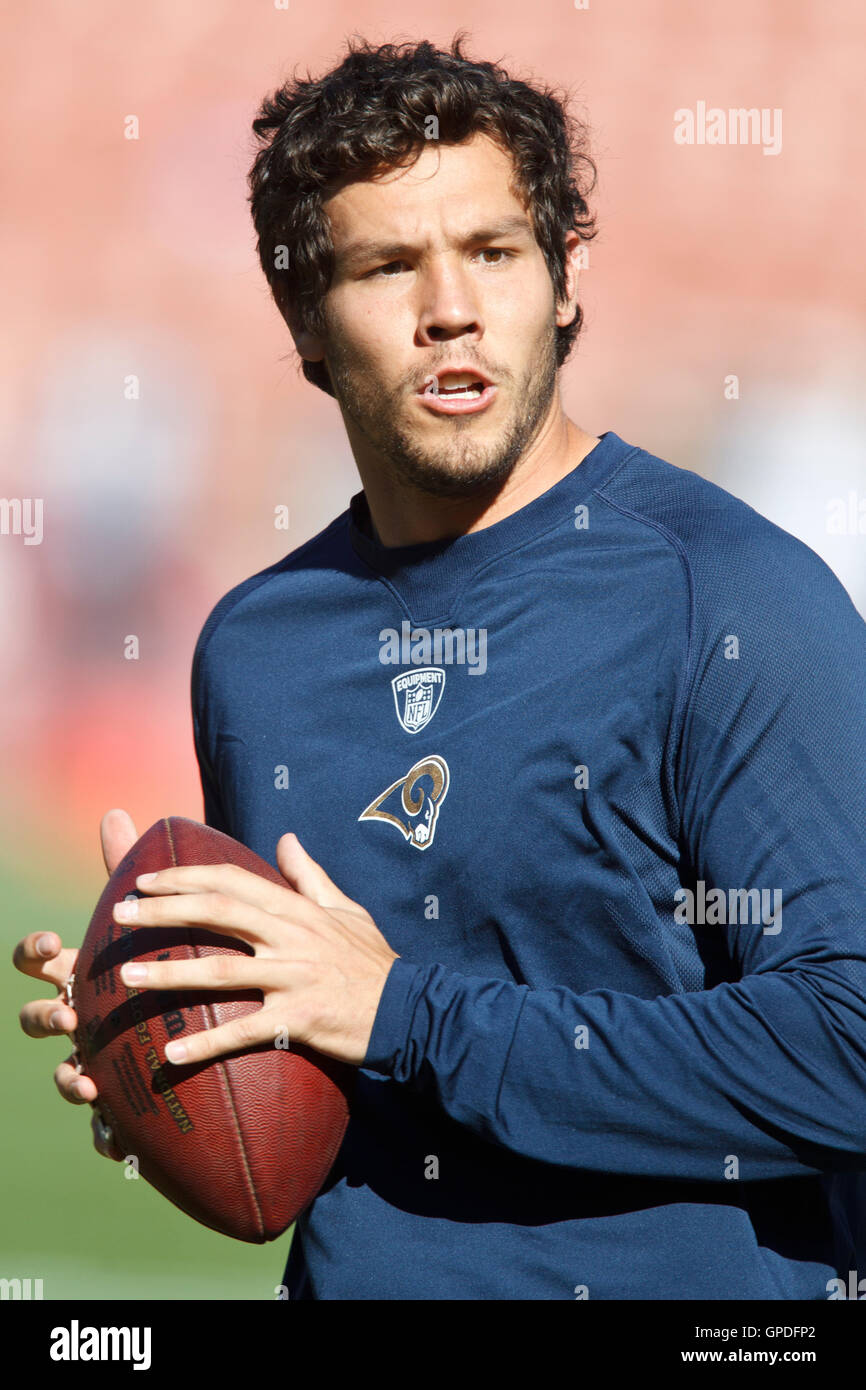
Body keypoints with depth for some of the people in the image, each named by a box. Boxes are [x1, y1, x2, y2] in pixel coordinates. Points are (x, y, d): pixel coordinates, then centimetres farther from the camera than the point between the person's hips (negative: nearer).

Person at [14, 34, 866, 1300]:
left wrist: (410, 1015, -17)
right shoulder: (252, 645, 8)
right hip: (348, 1284, 4)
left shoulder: (735, 601, -11)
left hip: (685, 1289, -4)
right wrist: (161, 1042, -3)